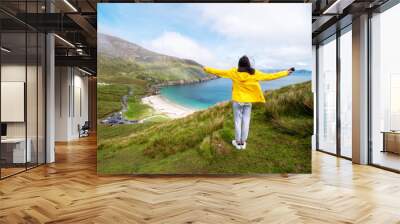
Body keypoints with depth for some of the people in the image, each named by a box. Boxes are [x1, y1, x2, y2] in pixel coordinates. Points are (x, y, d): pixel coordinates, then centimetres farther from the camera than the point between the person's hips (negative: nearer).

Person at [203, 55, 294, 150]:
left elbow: (219, 72, -2)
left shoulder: (234, 72, -11)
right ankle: (243, 142, 19)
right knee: (246, 121, 10)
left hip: (237, 100, -1)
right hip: (248, 101, 1)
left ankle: (238, 142, 18)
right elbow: (269, 76, -6)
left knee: (238, 121, 8)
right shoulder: (254, 74, -10)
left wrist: (207, 69, 14)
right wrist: (286, 73, 3)